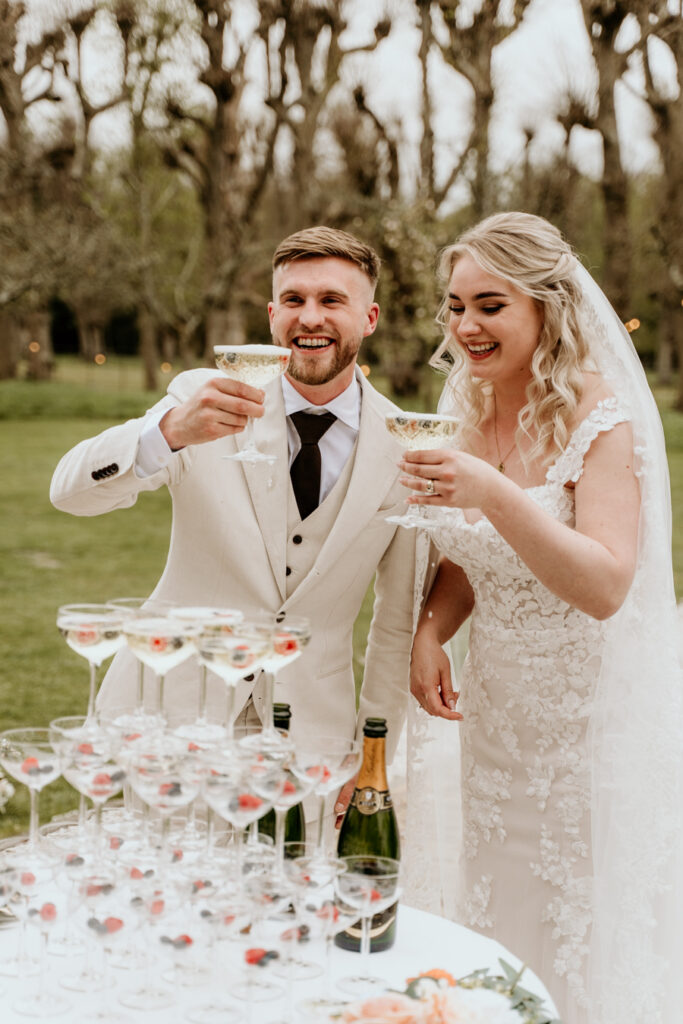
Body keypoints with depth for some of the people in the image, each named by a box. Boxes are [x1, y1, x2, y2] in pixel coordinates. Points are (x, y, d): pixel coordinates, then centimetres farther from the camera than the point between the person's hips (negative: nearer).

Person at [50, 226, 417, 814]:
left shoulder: (405, 450, -3)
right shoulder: (204, 399, -6)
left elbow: (400, 620, 5)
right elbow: (71, 491, -18)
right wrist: (169, 431, -37)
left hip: (309, 730, 1)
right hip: (172, 709, -1)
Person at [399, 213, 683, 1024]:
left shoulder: (600, 418, -16)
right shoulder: (467, 415, 4)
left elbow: (606, 586, -25)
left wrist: (495, 493, -35)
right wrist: (429, 632, -5)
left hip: (592, 714, -6)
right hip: (495, 710, 6)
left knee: (586, 942, 5)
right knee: (492, 932, 16)